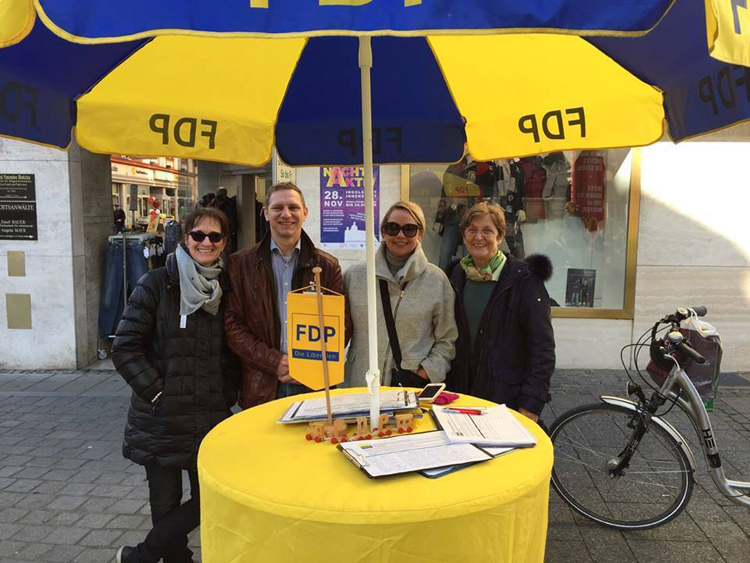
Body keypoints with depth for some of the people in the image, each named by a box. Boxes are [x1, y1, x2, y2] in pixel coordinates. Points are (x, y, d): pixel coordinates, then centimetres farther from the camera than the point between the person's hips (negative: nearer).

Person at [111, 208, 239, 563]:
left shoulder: (226, 289, 7)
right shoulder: (157, 284, -6)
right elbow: (125, 348, -8)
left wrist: (227, 396, 3)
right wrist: (158, 394, -13)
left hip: (211, 417, 4)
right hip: (161, 418, -4)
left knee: (210, 500, 7)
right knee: (166, 503, 8)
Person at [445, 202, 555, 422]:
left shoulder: (523, 278, -9)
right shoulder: (456, 276, 6)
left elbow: (542, 347, -11)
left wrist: (531, 404, -16)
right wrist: (446, 391, 5)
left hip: (507, 396, -4)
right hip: (462, 392, 4)